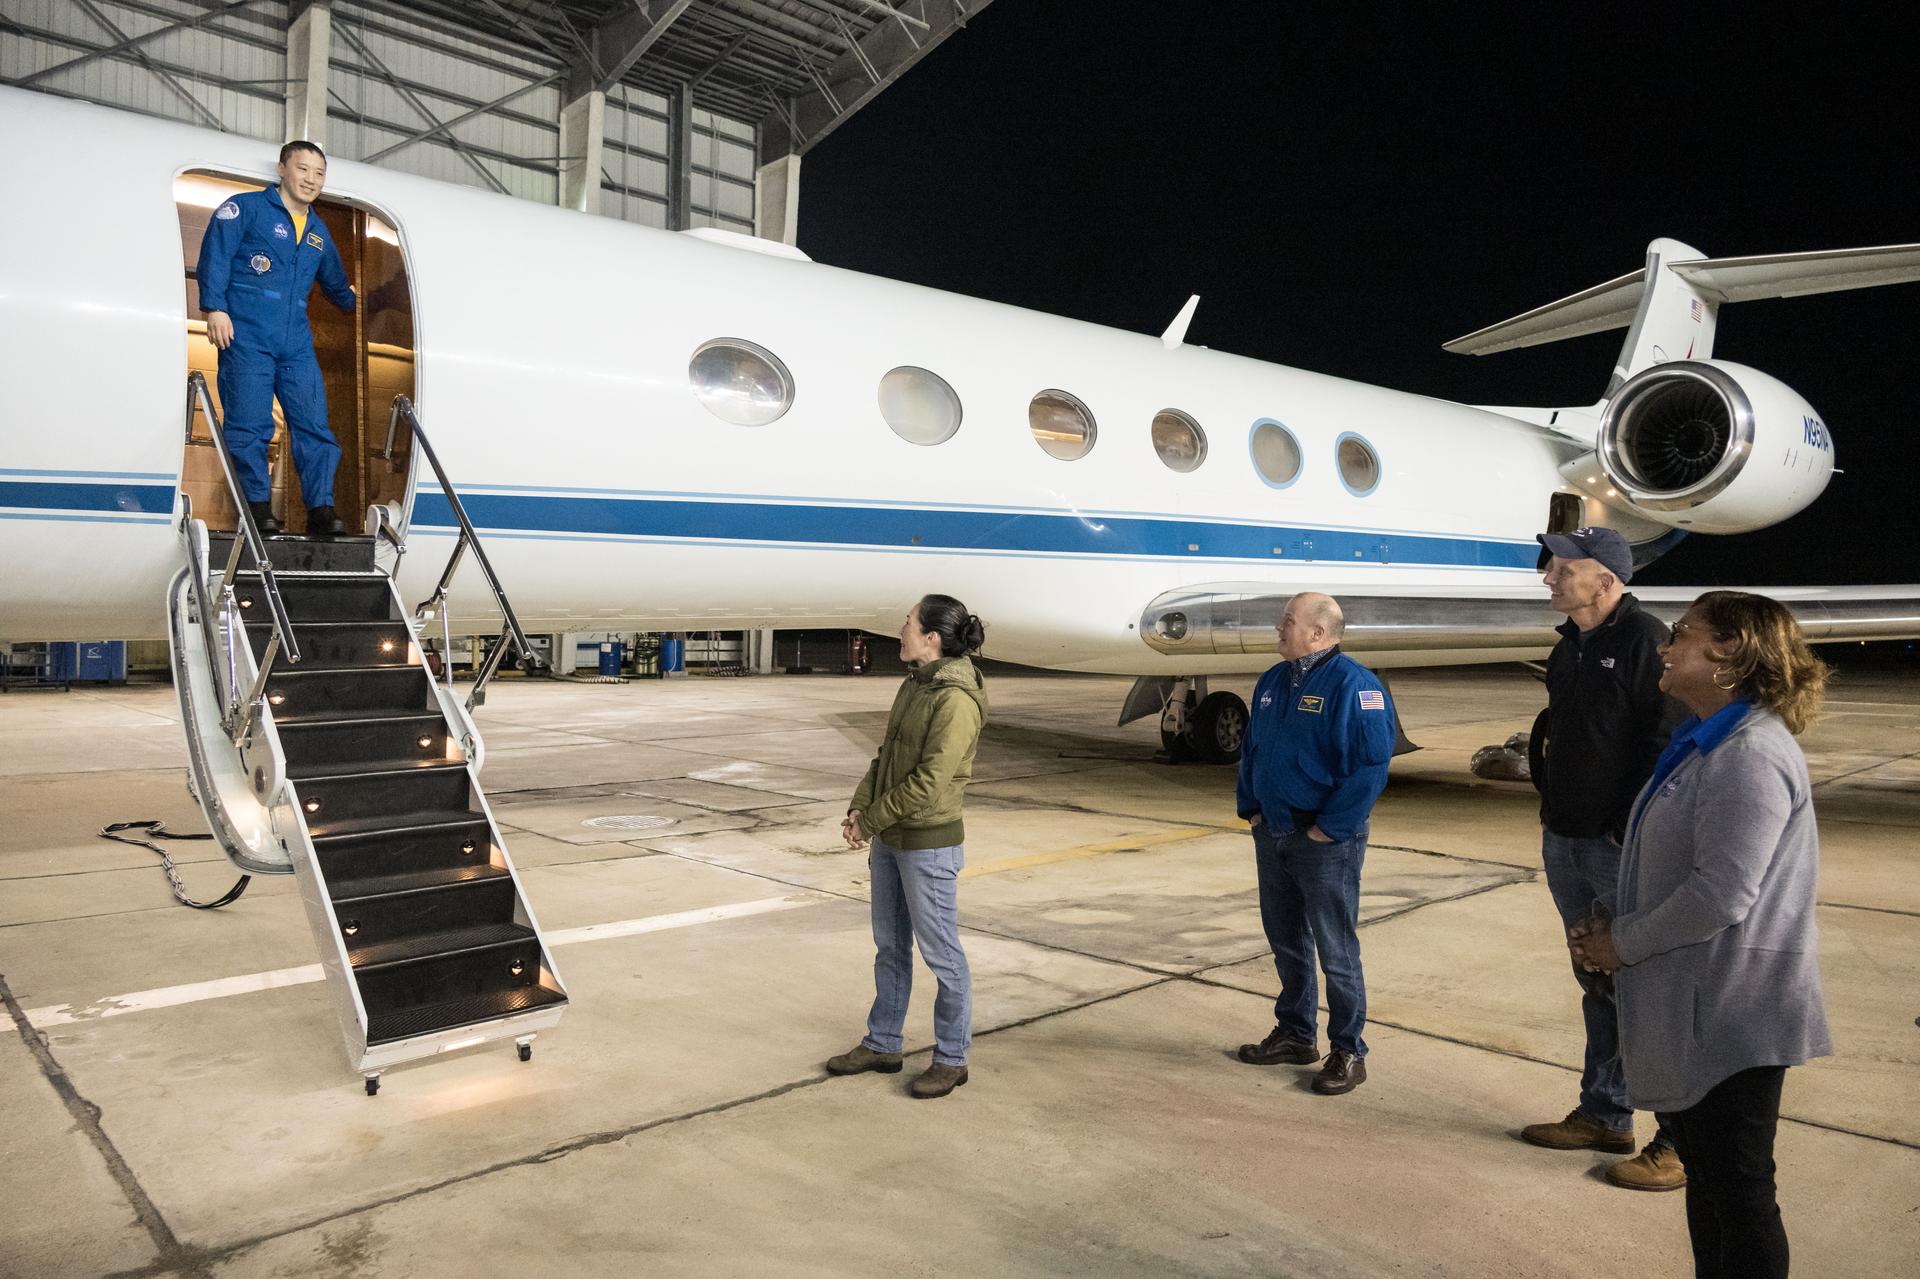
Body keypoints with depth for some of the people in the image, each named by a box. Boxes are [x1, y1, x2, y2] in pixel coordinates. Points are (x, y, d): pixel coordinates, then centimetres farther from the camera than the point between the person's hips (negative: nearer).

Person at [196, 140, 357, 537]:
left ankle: (321, 509, -3)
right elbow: (215, 254, -5)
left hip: (297, 344, 5)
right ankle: (258, 507, 0)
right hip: (246, 337, -5)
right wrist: (215, 307, -14)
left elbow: (336, 285, 39)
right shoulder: (246, 208, 5)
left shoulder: (319, 232, 22)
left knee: (314, 425, -4)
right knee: (249, 425, -6)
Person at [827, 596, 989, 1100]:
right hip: (891, 839, 9)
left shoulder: (956, 699, -21)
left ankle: (952, 1059, 20)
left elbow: (929, 782, -23)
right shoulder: (914, 685, 7)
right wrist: (858, 809, -2)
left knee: (941, 954, 5)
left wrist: (872, 820, -13)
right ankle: (882, 1046, 32)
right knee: (889, 947, 18)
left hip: (930, 844, -9)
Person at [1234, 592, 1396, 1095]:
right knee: (1285, 941, 17)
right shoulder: (1273, 682, 11)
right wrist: (1250, 807, 10)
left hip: (1325, 841, -8)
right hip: (1272, 834, 8)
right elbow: (1251, 748, 20)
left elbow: (1371, 762, -20)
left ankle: (1348, 1053, 13)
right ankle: (1294, 1034, 31)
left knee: (1336, 949, 0)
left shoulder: (1353, 684, -15)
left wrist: (1330, 827, -19)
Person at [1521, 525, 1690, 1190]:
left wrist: (1635, 834, -21)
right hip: (1566, 840, 9)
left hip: (1623, 848, -9)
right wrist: (1550, 799, 13)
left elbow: (1670, 747, -20)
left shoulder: (1647, 641, -15)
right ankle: (1604, 1115, 30)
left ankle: (1683, 1139, 13)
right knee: (1598, 984, 18)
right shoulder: (1571, 645, 12)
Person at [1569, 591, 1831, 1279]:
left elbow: (1720, 894, -27)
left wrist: (1623, 944, -15)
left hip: (1731, 1015, -10)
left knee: (1737, 1190, 4)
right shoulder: (1702, 742, 12)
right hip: (1691, 1007, 10)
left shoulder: (1751, 756, -22)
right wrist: (1605, 925, 5)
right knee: (1704, 1173, 21)